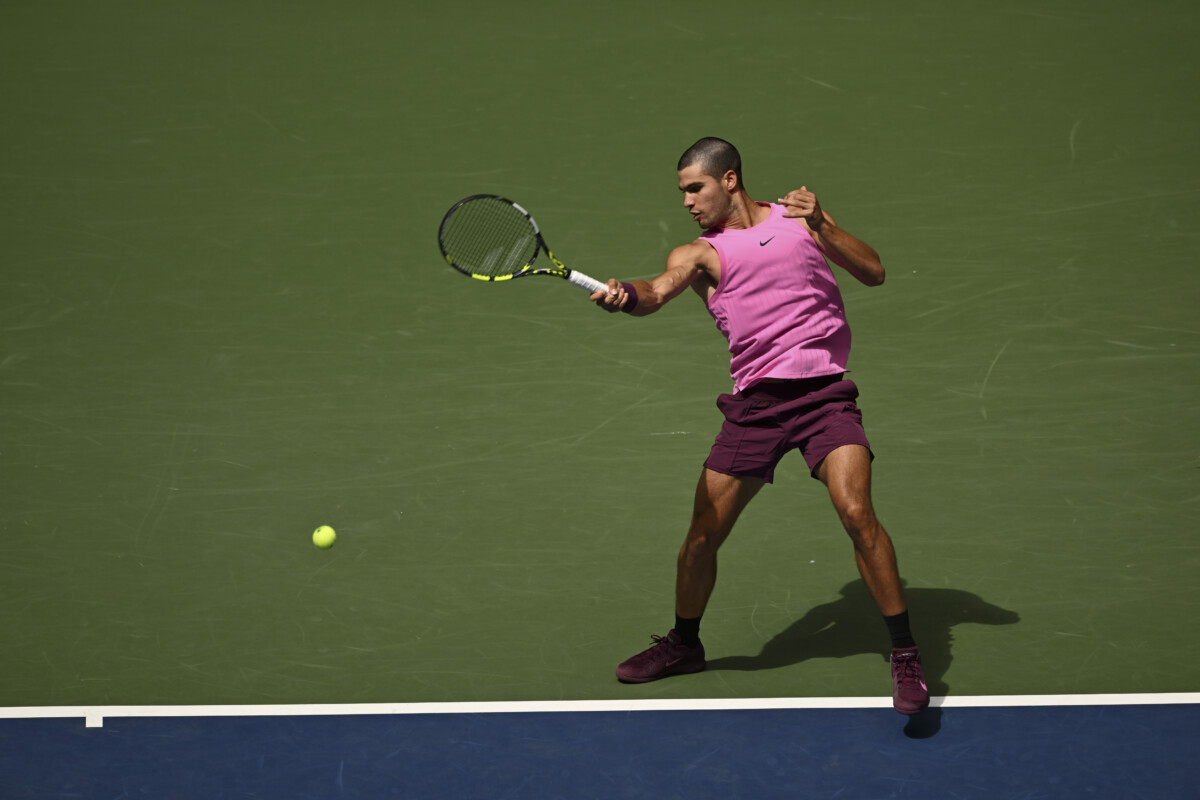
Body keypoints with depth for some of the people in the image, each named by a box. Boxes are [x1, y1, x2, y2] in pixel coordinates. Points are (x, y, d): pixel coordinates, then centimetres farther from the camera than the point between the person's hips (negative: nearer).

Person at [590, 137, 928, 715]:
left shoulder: (795, 218, 11)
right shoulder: (700, 253, 7)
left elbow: (873, 273, 6)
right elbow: (659, 292, -15)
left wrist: (822, 226, -9)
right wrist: (625, 296, -39)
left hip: (824, 391, -2)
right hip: (755, 402, 2)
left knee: (856, 514, -20)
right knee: (702, 535, 3)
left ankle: (906, 656, -10)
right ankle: (684, 644, 30)